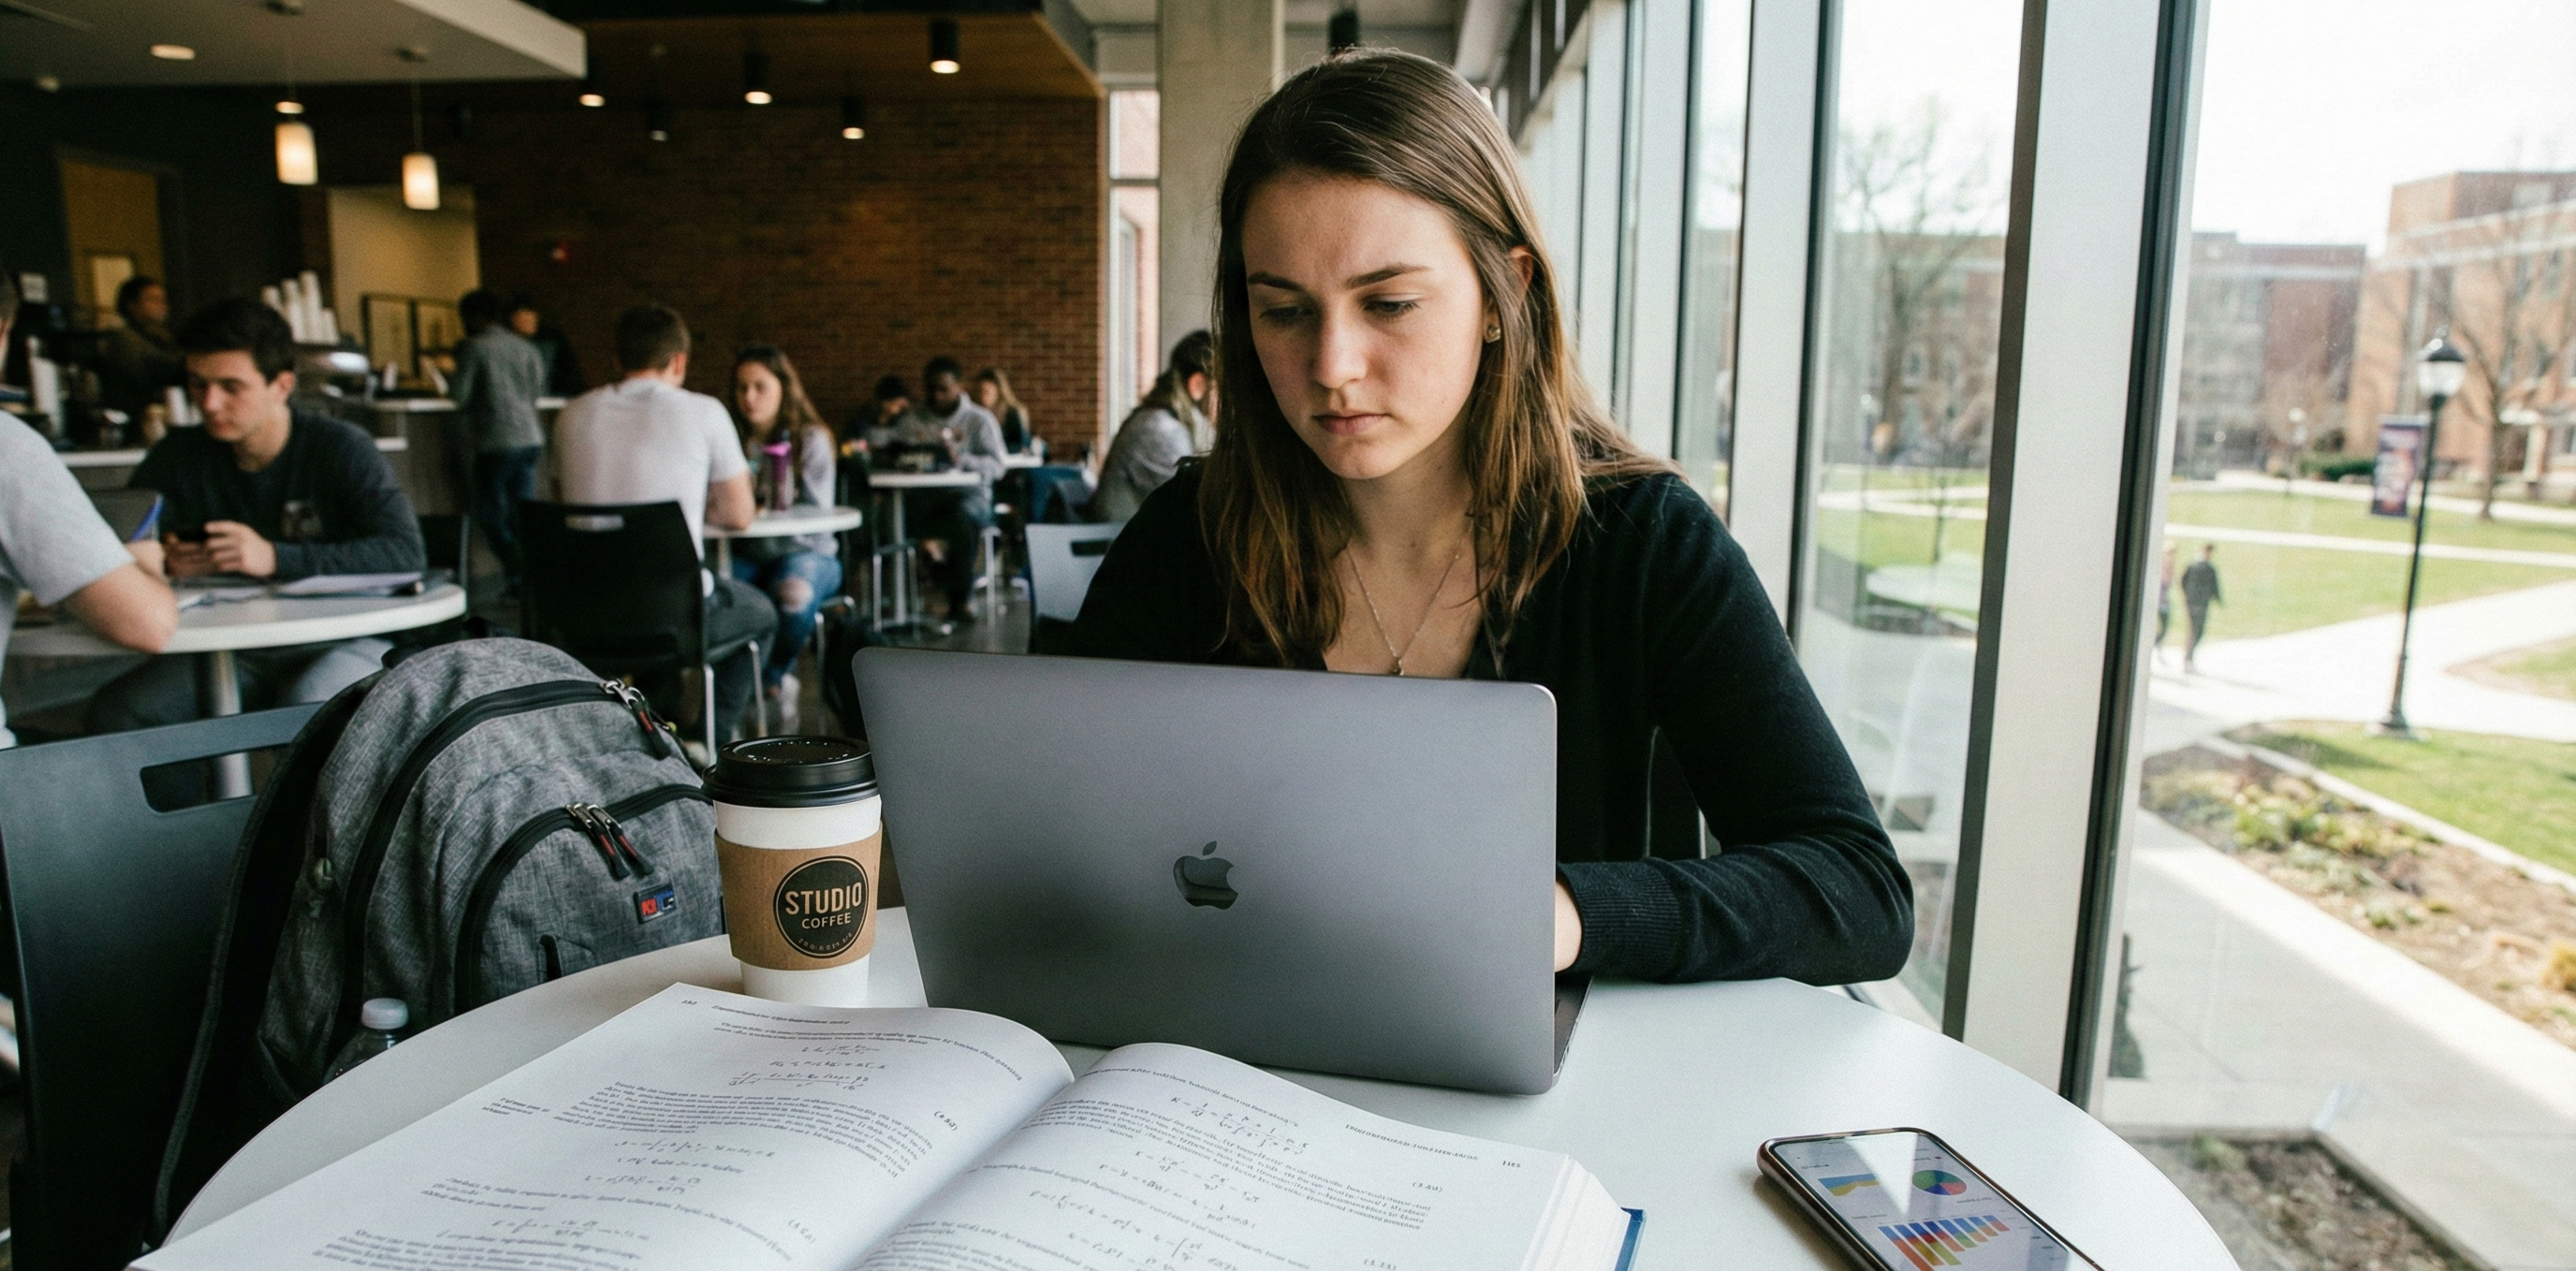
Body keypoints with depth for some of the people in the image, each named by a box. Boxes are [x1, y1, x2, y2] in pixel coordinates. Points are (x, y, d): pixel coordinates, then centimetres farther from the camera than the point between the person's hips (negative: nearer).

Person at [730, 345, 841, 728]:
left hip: (807, 553, -2)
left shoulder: (811, 439, -2)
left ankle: (774, 676, -4)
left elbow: (815, 515, -10)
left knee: (793, 593, -37)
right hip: (748, 556, 3)